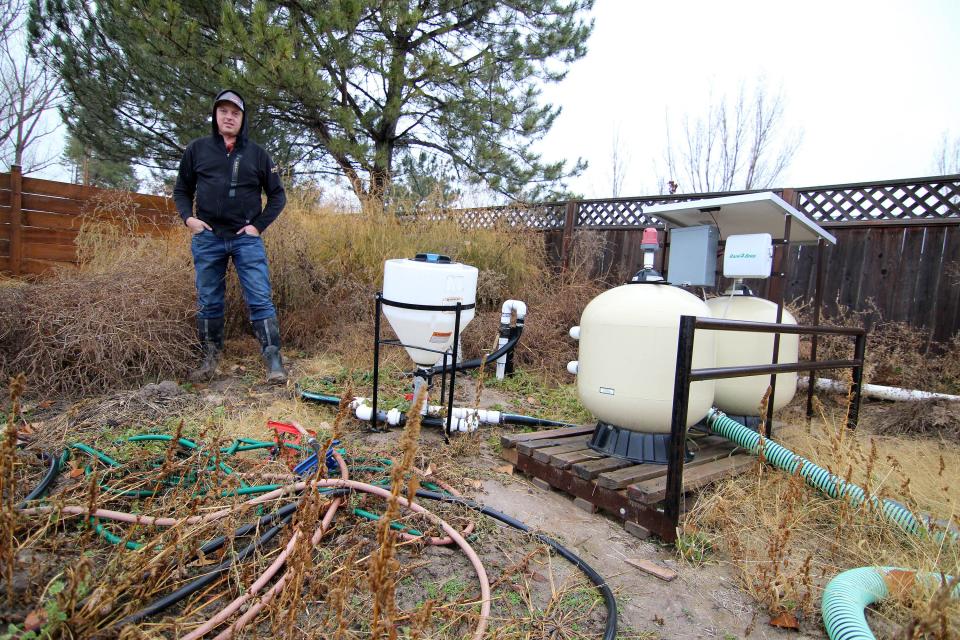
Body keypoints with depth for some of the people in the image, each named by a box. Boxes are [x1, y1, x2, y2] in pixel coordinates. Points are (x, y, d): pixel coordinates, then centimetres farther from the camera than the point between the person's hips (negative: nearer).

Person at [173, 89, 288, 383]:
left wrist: (259, 225, -2)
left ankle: (273, 361, -5)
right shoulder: (197, 149, 9)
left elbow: (277, 196, 9)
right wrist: (188, 217, -3)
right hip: (207, 238, 2)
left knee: (260, 299, -8)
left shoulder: (256, 154, 7)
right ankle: (209, 360, 21)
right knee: (208, 302, 8)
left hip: (247, 239, -1)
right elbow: (181, 191, 16)